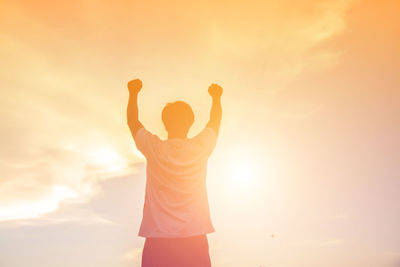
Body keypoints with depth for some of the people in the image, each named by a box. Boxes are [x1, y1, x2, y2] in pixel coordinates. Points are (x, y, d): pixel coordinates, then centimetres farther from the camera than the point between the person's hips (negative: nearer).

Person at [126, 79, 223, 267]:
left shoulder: (153, 149, -6)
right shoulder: (200, 148, -4)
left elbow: (133, 121, 13)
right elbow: (215, 121, 17)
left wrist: (133, 93, 29)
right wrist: (216, 97, 35)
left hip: (158, 240, 0)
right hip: (195, 239, 1)